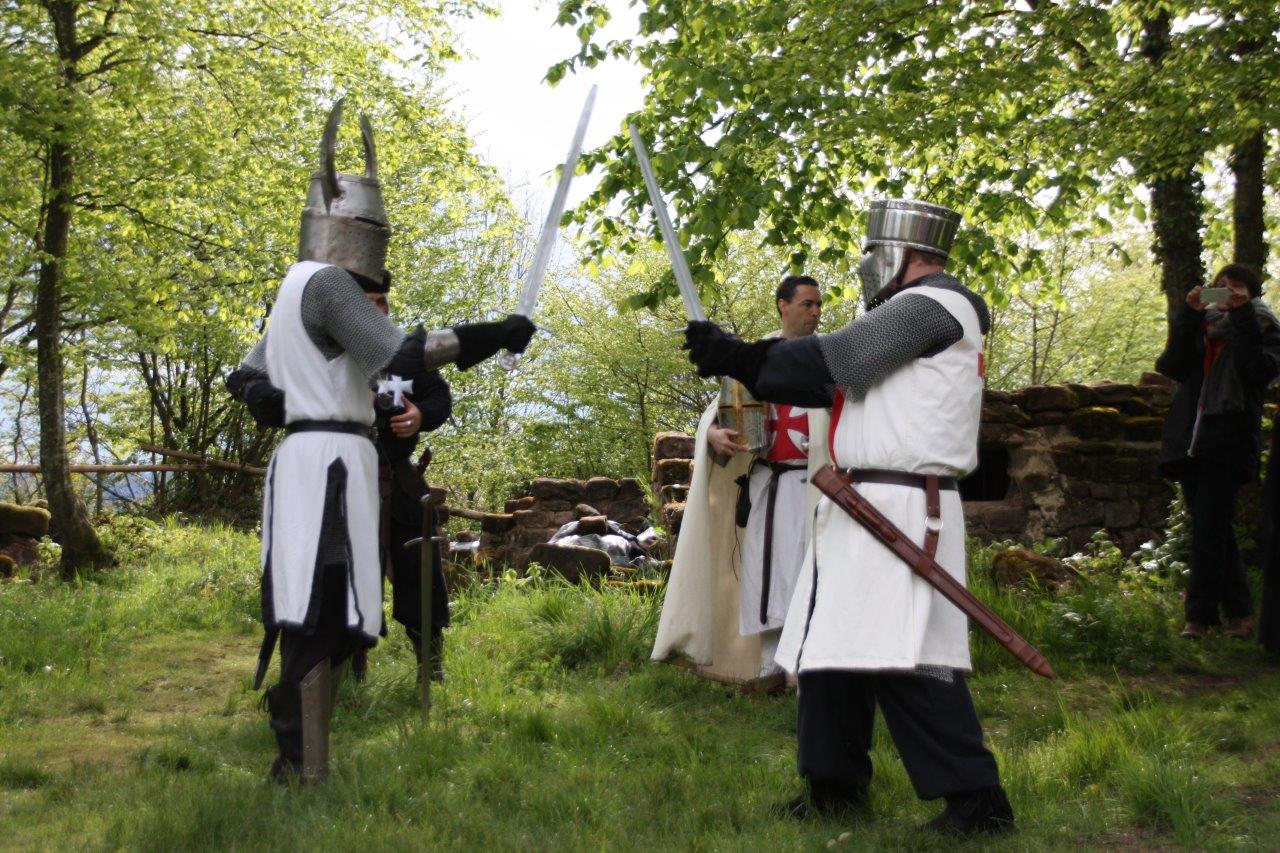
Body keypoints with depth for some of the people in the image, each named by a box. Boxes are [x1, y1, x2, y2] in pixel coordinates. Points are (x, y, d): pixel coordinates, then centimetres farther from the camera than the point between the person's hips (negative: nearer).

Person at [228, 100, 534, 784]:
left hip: (308, 458, 10)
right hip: (331, 462, -10)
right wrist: (490, 336, -19)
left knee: (315, 621, 11)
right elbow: (397, 354, -21)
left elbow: (251, 375, 30)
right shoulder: (328, 282, -9)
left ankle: (296, 763, 16)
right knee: (321, 620, -11)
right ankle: (308, 772, -11)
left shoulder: (297, 288, 22)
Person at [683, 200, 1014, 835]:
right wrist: (744, 362, 8)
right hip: (861, 508, 11)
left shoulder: (934, 304, -8)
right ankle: (835, 784, 24)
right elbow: (834, 376, 17)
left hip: (902, 510, -11)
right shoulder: (909, 317, 23)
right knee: (831, 642, 13)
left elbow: (831, 359, -13)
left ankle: (976, 799, -7)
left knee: (903, 657, -14)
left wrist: (740, 360, -5)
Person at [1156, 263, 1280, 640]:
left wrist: (1241, 315, -11)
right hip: (1190, 441, 5)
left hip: (1227, 442, -5)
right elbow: (1171, 366, 0)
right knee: (1214, 531, 9)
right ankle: (1239, 613, 17)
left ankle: (1199, 617, -11)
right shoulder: (1201, 327, 17)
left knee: (1208, 528, -12)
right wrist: (1190, 315, -6)